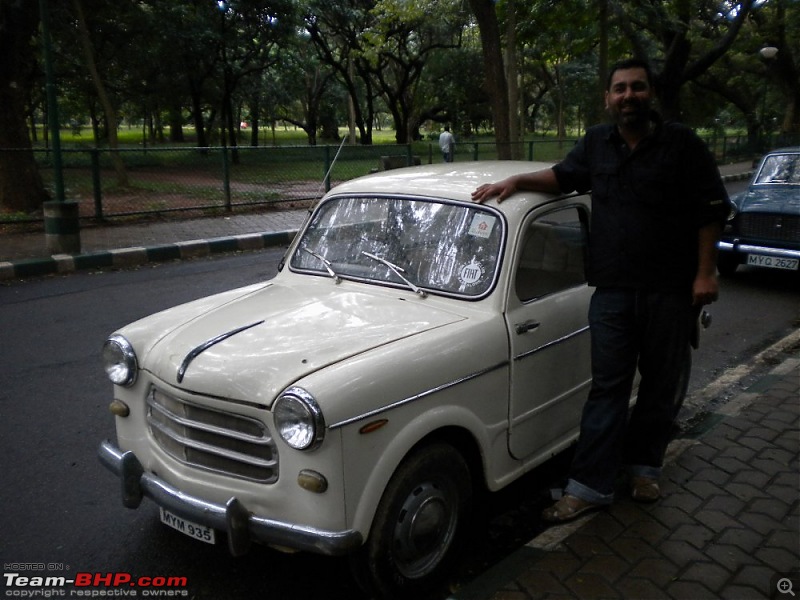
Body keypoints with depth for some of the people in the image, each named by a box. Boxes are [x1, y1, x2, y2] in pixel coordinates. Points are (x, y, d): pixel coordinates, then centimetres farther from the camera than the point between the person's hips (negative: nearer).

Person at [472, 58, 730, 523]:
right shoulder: (597, 142, 8)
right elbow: (564, 176, 21)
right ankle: (590, 486, 4)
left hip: (672, 289, -1)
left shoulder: (683, 144, -3)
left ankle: (645, 467, 30)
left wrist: (705, 273, -9)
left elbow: (712, 211, -3)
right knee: (607, 387, 1)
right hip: (612, 289, 2)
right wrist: (517, 180, 5)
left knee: (660, 383, 11)